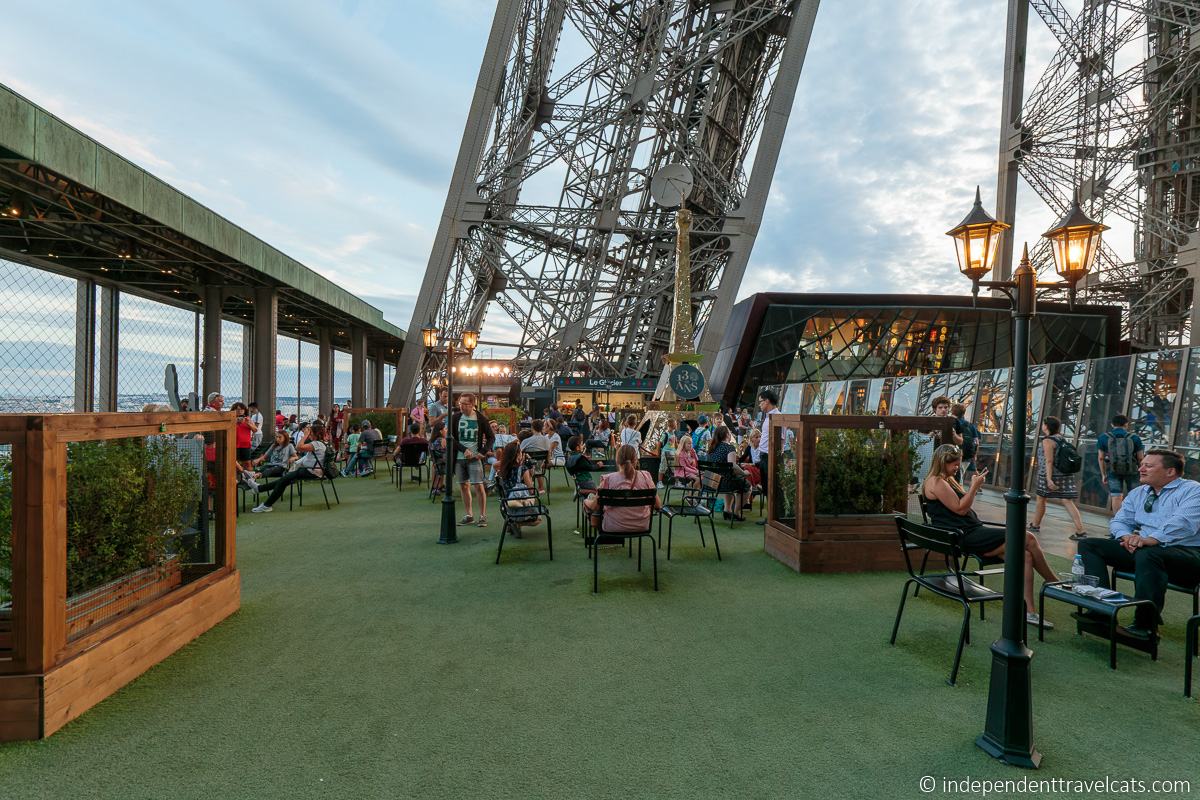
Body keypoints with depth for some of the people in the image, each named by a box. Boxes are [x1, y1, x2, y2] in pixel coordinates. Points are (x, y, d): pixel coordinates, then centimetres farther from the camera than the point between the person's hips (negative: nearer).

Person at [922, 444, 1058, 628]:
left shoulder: (948, 480, 21)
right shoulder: (936, 482, -11)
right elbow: (960, 509, -14)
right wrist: (974, 486, -9)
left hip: (973, 532, 10)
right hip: (966, 538, -10)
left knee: (1025, 556, -6)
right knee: (1028, 539, -12)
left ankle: (1028, 611, -7)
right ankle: (1056, 584, 8)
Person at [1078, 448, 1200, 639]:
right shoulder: (1137, 493, 20)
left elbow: (1182, 523, -20)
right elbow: (1119, 521, 15)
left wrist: (1150, 539, -34)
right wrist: (1126, 536, -9)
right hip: (1140, 550, 7)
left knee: (1147, 554, -40)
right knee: (1088, 544, -6)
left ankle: (1144, 627, -33)